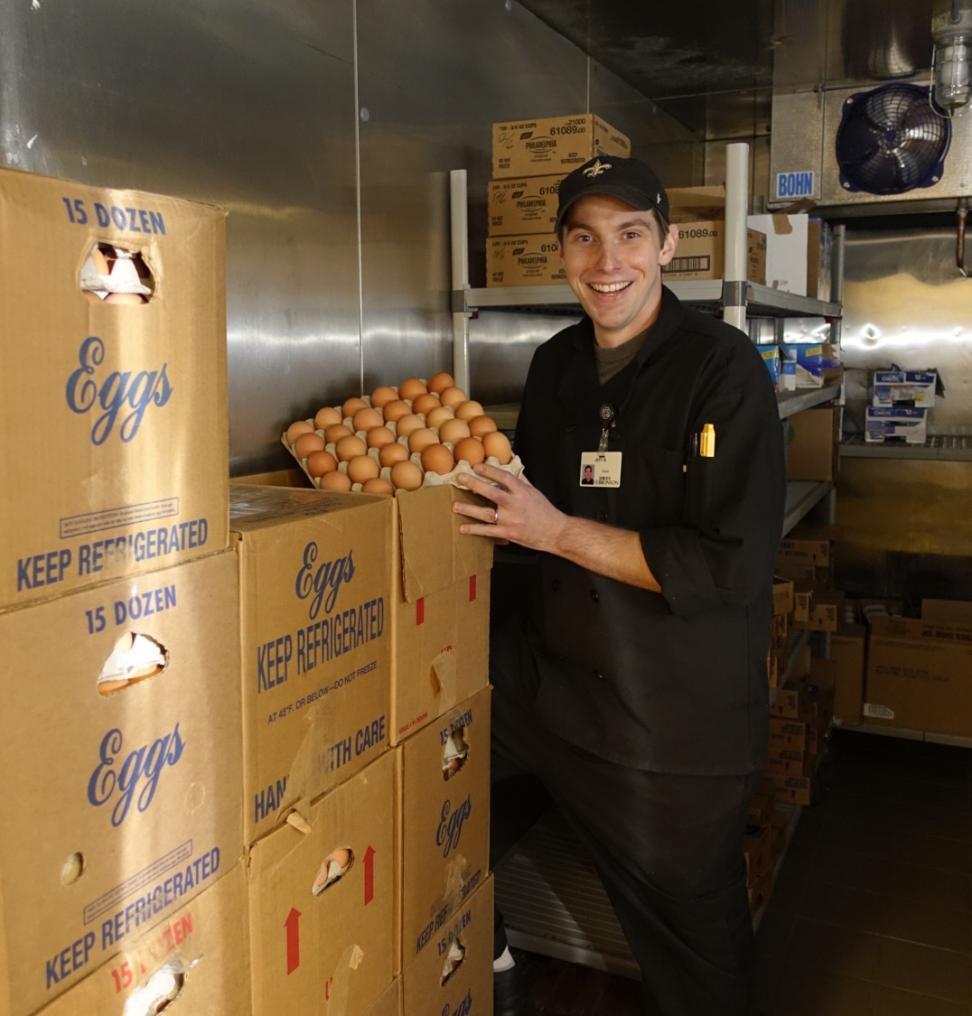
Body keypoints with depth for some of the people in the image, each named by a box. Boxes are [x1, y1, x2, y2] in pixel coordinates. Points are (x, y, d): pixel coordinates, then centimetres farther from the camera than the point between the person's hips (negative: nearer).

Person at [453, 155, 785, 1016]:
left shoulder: (722, 366, -16)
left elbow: (731, 567, -23)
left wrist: (556, 530, -21)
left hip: (679, 713, -6)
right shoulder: (554, 365, 4)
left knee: (690, 918, 11)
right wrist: (482, 489, -3)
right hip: (548, 668, 6)